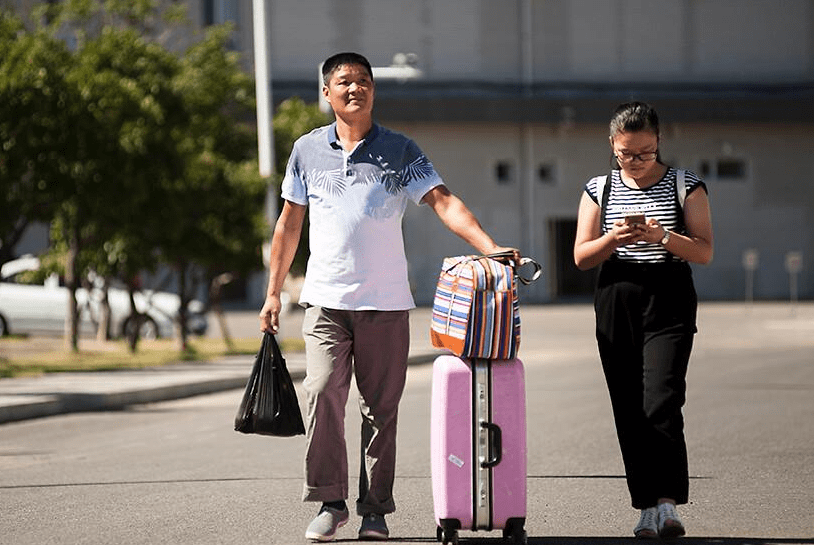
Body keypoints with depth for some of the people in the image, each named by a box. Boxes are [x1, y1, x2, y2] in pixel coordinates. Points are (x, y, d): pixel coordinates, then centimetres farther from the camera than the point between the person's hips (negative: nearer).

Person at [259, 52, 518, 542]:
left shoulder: (400, 151, 5)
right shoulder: (308, 150, 9)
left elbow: (443, 201, -5)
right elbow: (289, 224, 15)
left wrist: (489, 246, -21)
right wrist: (274, 292, 13)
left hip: (386, 302, 0)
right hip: (326, 299, 0)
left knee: (381, 408, 2)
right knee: (323, 395, -14)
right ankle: (330, 502, -2)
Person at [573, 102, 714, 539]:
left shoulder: (685, 187, 2)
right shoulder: (599, 190, 9)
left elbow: (704, 252, -2)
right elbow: (582, 257, 5)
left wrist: (663, 236, -19)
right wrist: (613, 238, -15)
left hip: (668, 305, -3)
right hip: (615, 306, 3)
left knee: (661, 404, -17)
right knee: (629, 412, 2)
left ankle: (667, 504, -20)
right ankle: (648, 507, 8)